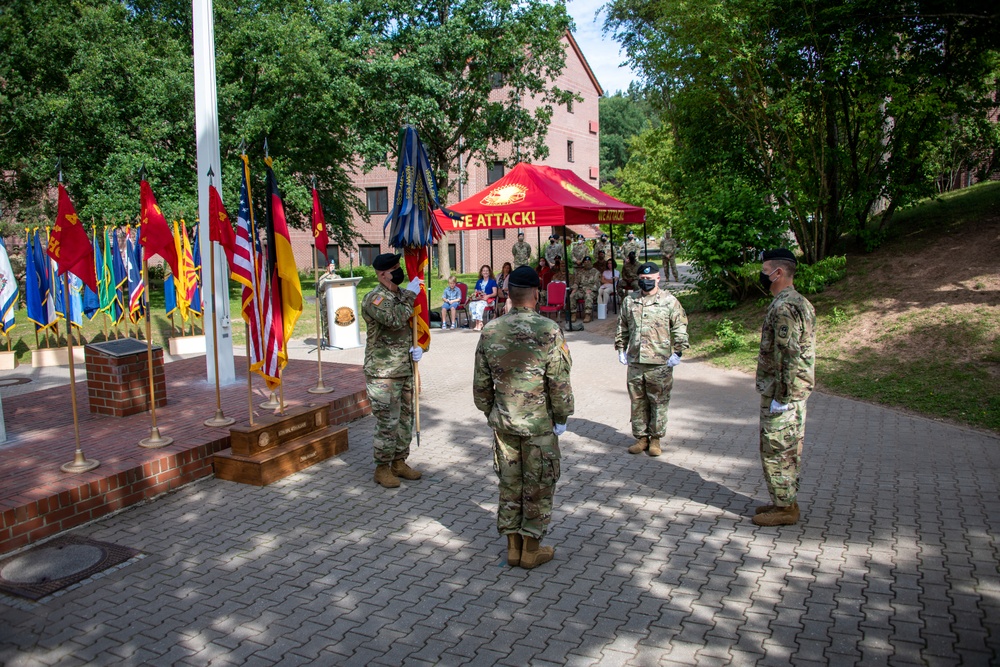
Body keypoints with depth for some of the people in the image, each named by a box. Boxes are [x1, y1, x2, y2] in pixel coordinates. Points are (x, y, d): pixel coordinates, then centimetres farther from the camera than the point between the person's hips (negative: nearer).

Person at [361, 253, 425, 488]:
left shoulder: (402, 296, 11)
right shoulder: (374, 298, -14)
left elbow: (411, 326, 21)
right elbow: (395, 320, -32)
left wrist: (417, 347, 2)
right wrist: (410, 295, -21)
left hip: (405, 369, 8)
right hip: (383, 372, -8)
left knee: (405, 417, 14)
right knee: (387, 421, -2)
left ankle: (399, 462, 28)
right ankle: (382, 468, 12)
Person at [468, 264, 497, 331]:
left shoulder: (492, 281, 11)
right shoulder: (479, 282, 24)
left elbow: (495, 293, 1)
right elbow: (476, 292, 21)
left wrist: (487, 296, -16)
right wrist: (474, 295, -3)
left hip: (489, 299, -4)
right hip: (478, 299, 4)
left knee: (479, 304, -36)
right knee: (471, 304, -29)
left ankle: (478, 323, -37)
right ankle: (479, 323, -33)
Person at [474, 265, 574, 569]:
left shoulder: (490, 331, -3)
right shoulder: (548, 330, -16)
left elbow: (481, 382, 4)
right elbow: (559, 381, -13)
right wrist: (561, 417, 0)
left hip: (503, 422, 4)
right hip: (539, 424, -4)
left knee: (509, 484, 16)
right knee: (538, 486, 10)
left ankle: (513, 546, 27)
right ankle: (531, 549, 21)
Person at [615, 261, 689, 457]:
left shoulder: (669, 301, -2)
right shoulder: (629, 301, 10)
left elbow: (680, 328, -1)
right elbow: (622, 327, 19)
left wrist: (677, 352, -7)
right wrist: (621, 349, 13)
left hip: (660, 363, -3)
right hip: (635, 362, 4)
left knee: (659, 402, 4)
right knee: (637, 402, 9)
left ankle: (655, 438, 16)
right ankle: (641, 437, 21)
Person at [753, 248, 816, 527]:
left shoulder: (783, 307, -20)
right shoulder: (801, 302, 13)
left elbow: (787, 355, -25)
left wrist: (780, 397, -22)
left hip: (781, 393, -10)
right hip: (797, 390, 10)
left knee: (775, 451, 0)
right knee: (789, 450, 17)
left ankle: (784, 508, 10)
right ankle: (787, 501, 28)